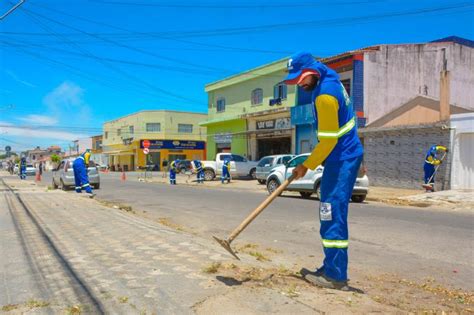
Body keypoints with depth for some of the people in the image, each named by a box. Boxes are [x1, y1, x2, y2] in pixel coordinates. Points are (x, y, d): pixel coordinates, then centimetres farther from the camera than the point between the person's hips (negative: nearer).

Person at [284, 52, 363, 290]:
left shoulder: (325, 96, -20)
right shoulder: (329, 81, 11)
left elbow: (328, 141, -20)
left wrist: (306, 166, -10)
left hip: (342, 159, -10)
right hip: (344, 156, 10)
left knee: (332, 215, -7)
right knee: (331, 215, 12)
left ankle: (336, 276, 0)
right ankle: (330, 268, 21)